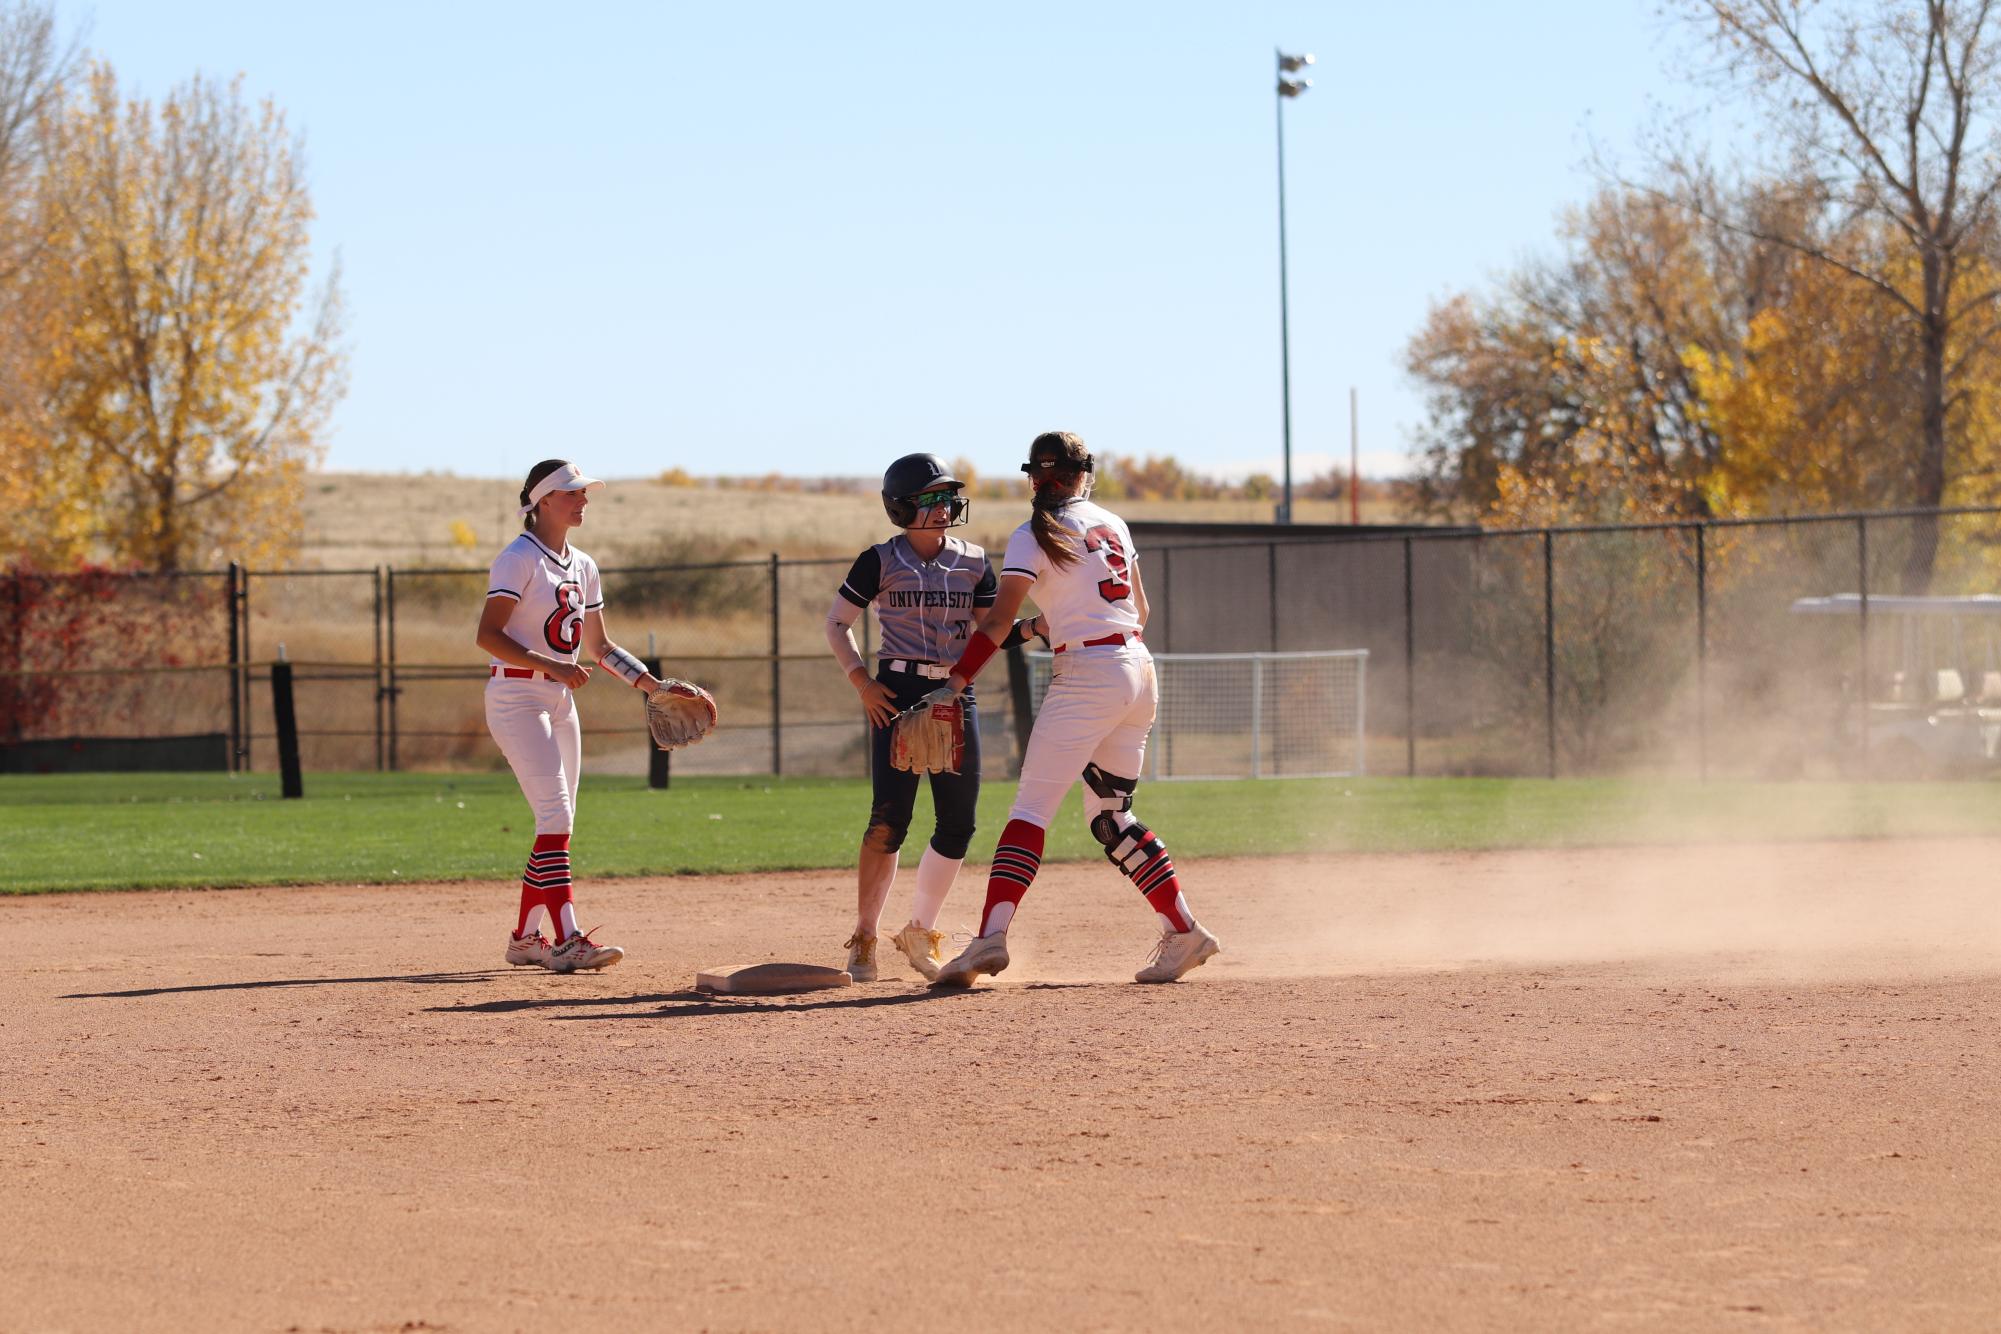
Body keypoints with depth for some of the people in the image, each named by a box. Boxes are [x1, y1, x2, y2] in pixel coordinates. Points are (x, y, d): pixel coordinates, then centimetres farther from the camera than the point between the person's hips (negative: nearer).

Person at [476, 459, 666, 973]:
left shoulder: (583, 567, 14)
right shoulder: (519, 559, -11)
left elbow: (599, 647, 21)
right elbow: (488, 634, -19)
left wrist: (651, 683, 10)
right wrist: (551, 665, -27)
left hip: (560, 700, 9)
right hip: (516, 696, -9)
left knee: (559, 824, 7)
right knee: (556, 816, -17)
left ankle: (524, 938, 15)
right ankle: (567, 939, -22)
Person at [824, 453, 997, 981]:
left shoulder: (973, 562, 8)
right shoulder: (880, 561, -2)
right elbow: (837, 624, 3)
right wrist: (861, 681, -9)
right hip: (898, 694, -4)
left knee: (958, 823, 3)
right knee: (889, 819, -13)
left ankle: (920, 933, 18)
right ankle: (864, 939, -5)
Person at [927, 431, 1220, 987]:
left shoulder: (1035, 535, -6)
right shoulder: (1113, 525, 14)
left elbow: (999, 620, -15)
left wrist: (954, 682, -17)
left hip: (1086, 677, -7)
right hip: (1139, 672, 7)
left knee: (1030, 810, -10)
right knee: (1110, 816, 16)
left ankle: (991, 936, -23)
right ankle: (1183, 931, 11)